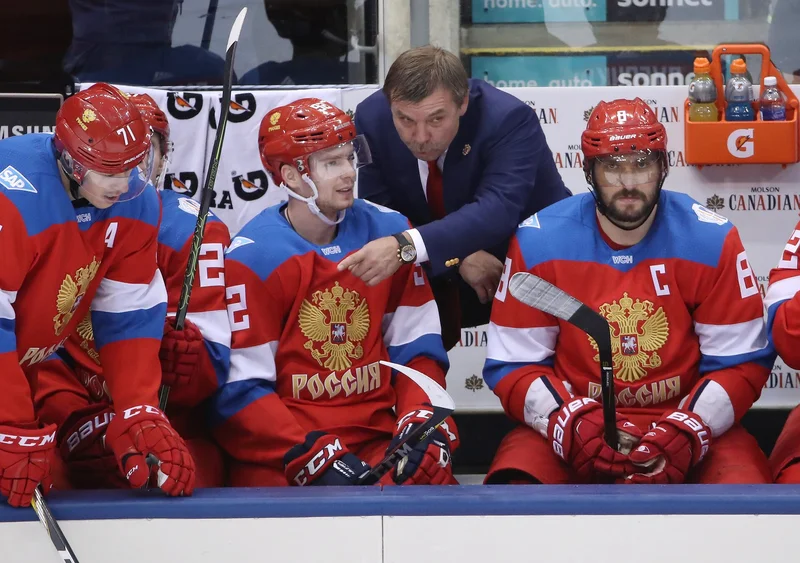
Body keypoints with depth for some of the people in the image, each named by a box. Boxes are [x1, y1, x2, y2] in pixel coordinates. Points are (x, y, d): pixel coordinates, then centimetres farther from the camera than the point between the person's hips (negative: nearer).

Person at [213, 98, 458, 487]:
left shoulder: (389, 232, 5)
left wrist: (421, 422, -8)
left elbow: (417, 346, 10)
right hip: (278, 449, -4)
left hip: (376, 436, 4)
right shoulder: (252, 257, -8)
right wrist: (314, 458, -20)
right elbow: (240, 388, -10)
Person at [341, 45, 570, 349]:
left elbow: (497, 211, -44)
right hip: (436, 276, 4)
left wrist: (406, 245, -59)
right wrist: (458, 256, -30)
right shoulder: (372, 117, -17)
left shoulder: (509, 119, -30)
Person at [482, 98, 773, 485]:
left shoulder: (712, 241, -5)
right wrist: (575, 425, -20)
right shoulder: (538, 242, -5)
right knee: (515, 481, -30)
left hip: (689, 424, 0)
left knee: (744, 483, -29)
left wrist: (686, 432, -18)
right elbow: (513, 364, -3)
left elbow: (740, 362, -2)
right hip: (562, 427, 0)